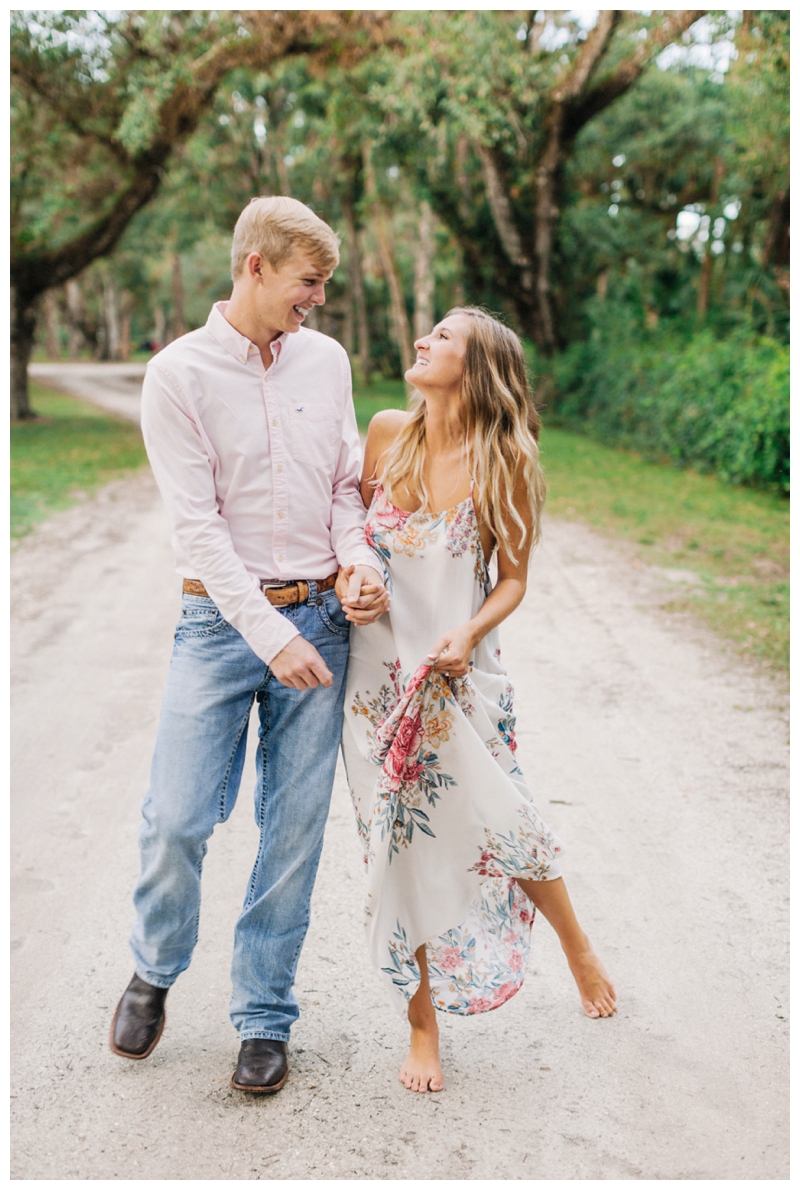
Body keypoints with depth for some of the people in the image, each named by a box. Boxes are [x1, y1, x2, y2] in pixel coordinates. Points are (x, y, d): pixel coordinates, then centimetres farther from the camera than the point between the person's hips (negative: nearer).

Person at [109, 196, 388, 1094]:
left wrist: (356, 558, -6)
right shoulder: (178, 374, -6)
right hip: (221, 619, -3)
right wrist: (269, 635, -17)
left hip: (318, 617, 3)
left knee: (295, 829, 5)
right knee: (176, 819, -5)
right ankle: (154, 971, 26)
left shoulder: (326, 360, 7)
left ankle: (264, 1017, 21)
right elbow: (196, 523, -11)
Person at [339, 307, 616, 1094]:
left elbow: (513, 579, -2)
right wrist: (348, 582, -6)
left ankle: (577, 946, 36)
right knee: (402, 846, 6)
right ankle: (423, 1027, 24)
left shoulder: (506, 461, -8)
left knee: (498, 824, 2)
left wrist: (470, 632, -19)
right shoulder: (387, 432, 1)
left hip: (460, 676, -2)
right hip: (378, 670, 3)